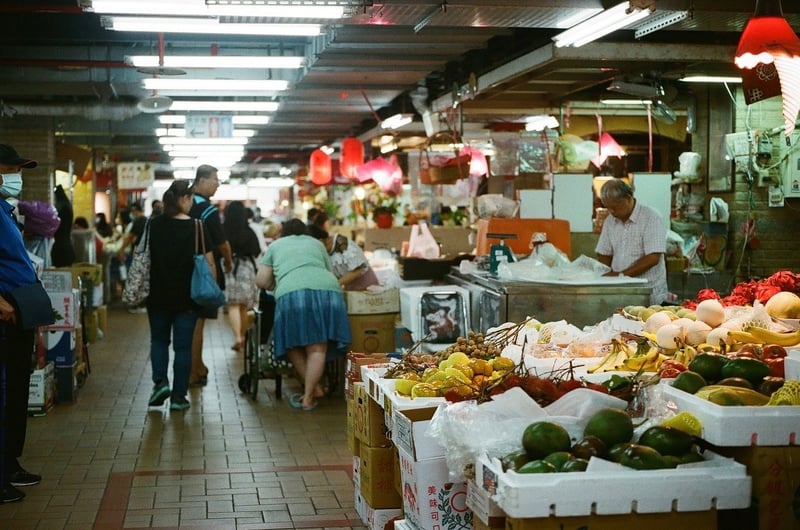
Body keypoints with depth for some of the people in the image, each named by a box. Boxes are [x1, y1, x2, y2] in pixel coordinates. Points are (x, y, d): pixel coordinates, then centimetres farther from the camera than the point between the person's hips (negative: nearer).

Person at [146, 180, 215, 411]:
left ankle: (160, 381, 2)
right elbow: (209, 264, -9)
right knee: (183, 346, 6)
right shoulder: (197, 228, -9)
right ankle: (178, 396, 8)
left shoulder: (153, 225, -2)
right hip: (187, 297, -2)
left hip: (158, 296, 2)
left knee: (159, 340, 20)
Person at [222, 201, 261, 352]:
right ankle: (242, 336, 23)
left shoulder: (222, 231, -9)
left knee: (233, 305, 1)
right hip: (247, 267, 2)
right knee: (244, 305, 14)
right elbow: (257, 252, 0)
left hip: (228, 267, -2)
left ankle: (237, 337, -16)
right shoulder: (249, 232, -5)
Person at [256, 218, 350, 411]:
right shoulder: (317, 243, 33)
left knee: (293, 344, 12)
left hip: (292, 293, -2)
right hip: (327, 291, 2)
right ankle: (308, 397, -3)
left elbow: (261, 282, 21)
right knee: (317, 347, 0)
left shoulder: (275, 246, 28)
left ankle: (314, 388, 10)